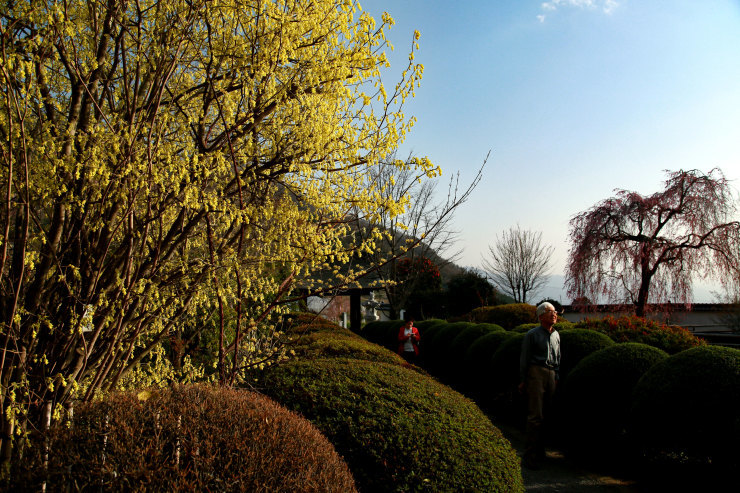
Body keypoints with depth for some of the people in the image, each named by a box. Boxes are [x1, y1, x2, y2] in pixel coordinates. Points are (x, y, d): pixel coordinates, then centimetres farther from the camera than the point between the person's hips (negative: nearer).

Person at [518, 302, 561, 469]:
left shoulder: (556, 335, 16)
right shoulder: (532, 335, -2)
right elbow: (524, 359, -1)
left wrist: (557, 378, 17)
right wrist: (522, 380, -2)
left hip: (551, 374, 6)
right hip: (536, 373, -6)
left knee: (545, 415, 8)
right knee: (535, 416, -9)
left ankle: (539, 452, 19)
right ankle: (529, 456, -5)